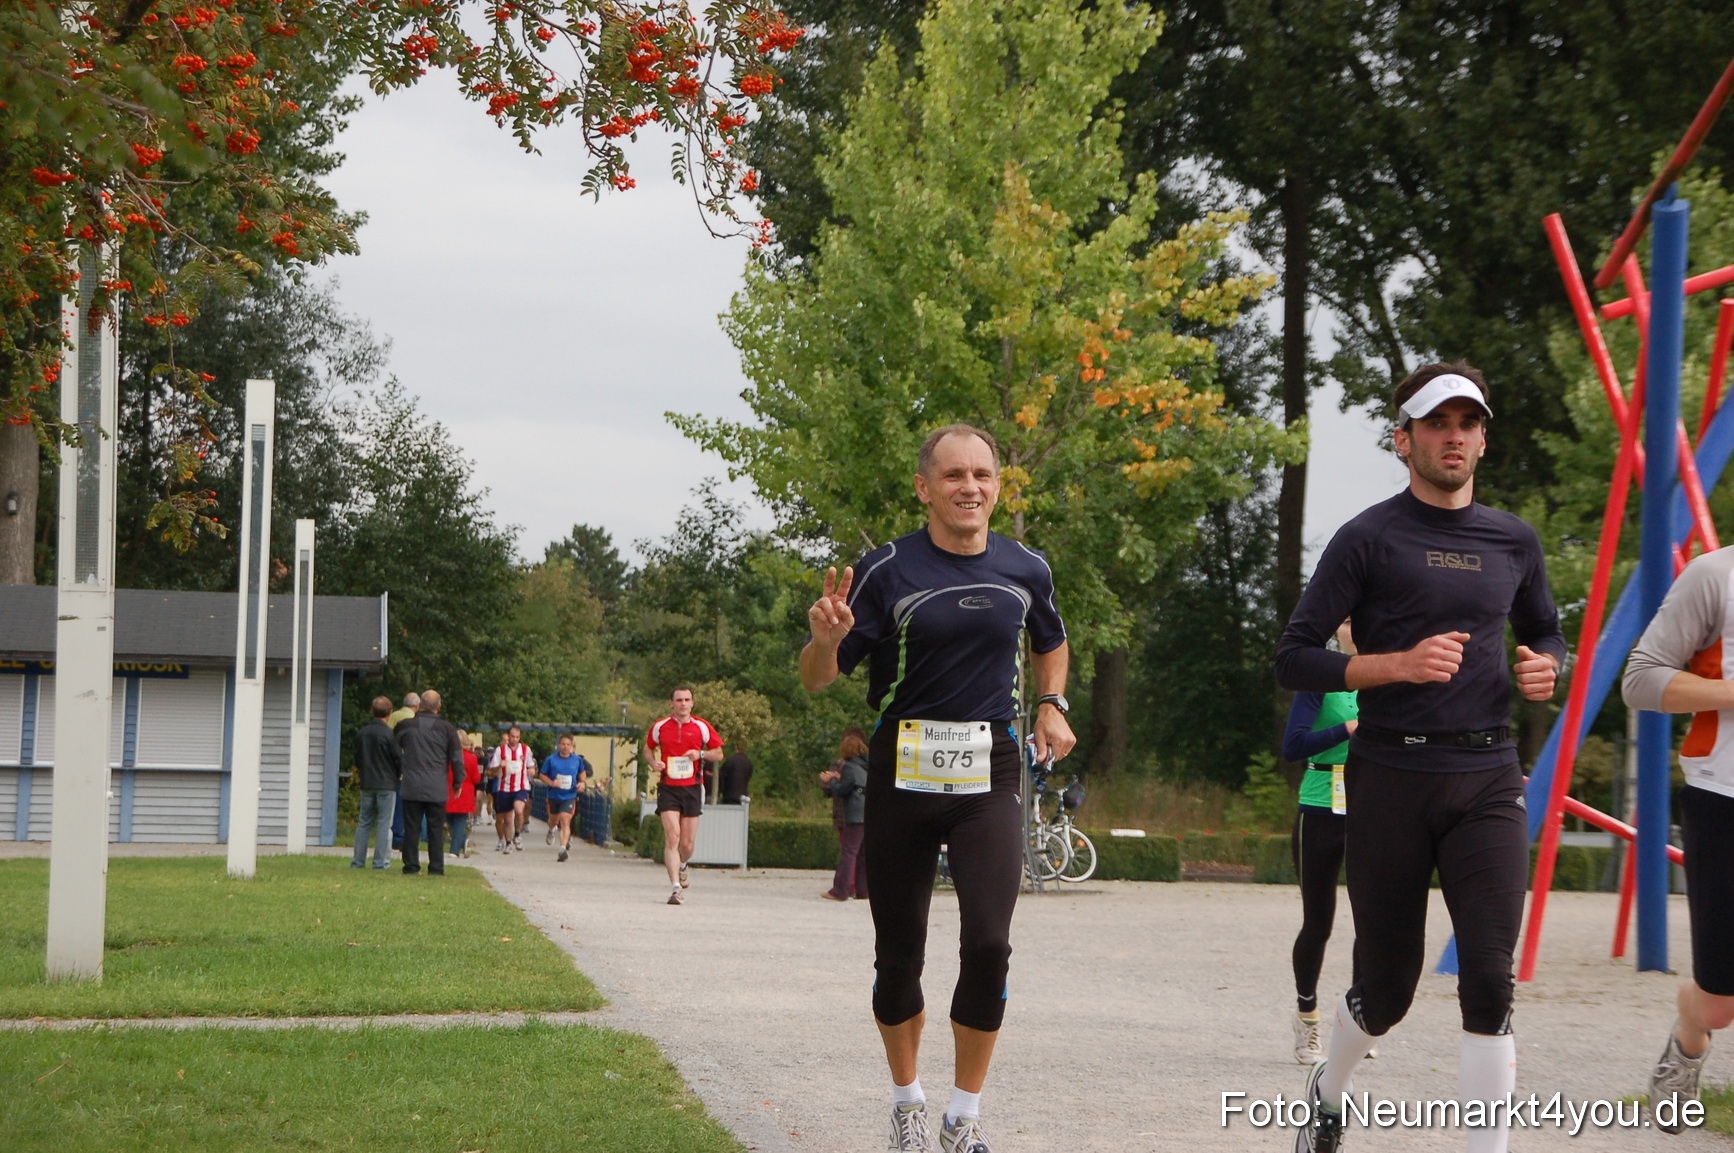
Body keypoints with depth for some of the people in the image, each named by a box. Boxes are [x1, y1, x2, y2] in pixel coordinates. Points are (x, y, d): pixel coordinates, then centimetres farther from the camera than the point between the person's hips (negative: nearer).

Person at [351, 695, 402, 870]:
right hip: (386, 783, -5)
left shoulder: (361, 733, 4)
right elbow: (398, 758, -8)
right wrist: (400, 774, 10)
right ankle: (380, 861, -4)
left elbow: (357, 758, 13)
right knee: (384, 823, -1)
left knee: (364, 823, 11)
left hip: (366, 783, 5)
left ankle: (358, 860, 10)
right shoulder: (389, 734, -12)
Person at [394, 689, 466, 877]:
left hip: (411, 788, 1)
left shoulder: (405, 726, 3)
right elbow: (457, 758, 3)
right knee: (436, 829, 3)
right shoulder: (446, 728, -1)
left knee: (411, 828, 4)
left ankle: (411, 866, 3)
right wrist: (457, 783, 14)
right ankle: (436, 868, 2)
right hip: (437, 790, -1)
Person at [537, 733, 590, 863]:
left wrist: (582, 782, -3)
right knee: (553, 820, 21)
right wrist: (551, 783, -18)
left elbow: (582, 772, 16)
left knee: (565, 821, -17)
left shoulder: (577, 760, -2)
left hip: (569, 797, -1)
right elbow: (542, 775, 0)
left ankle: (563, 848, -23)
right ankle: (552, 830, 57)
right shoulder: (551, 760, -6)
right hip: (553, 796, 1)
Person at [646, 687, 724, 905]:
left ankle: (682, 867, 40)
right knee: (672, 837, -16)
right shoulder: (660, 727, 3)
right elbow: (648, 747, 19)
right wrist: (653, 762, -2)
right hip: (668, 788, -1)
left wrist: (700, 754, -11)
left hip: (692, 788, 1)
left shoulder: (702, 727, 2)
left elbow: (719, 754, 9)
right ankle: (676, 887, -17)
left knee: (687, 844, 5)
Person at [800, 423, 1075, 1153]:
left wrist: (1051, 704, 10)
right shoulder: (888, 570, -5)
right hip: (903, 771, -1)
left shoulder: (1026, 570, 5)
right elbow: (817, 681, -5)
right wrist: (828, 639, -26)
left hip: (990, 772, 1)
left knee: (989, 943, -13)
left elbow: (1050, 641, 28)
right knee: (899, 951, 6)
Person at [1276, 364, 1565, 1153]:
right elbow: (1294, 659, -5)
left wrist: (1545, 669, 4)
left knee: (1489, 982, -11)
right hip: (1392, 780, -2)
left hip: (1487, 780, 3)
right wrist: (1401, 663, -18)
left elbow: (1546, 635, 28)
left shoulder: (1513, 543, 11)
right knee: (1387, 988, 8)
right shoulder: (1368, 540, -2)